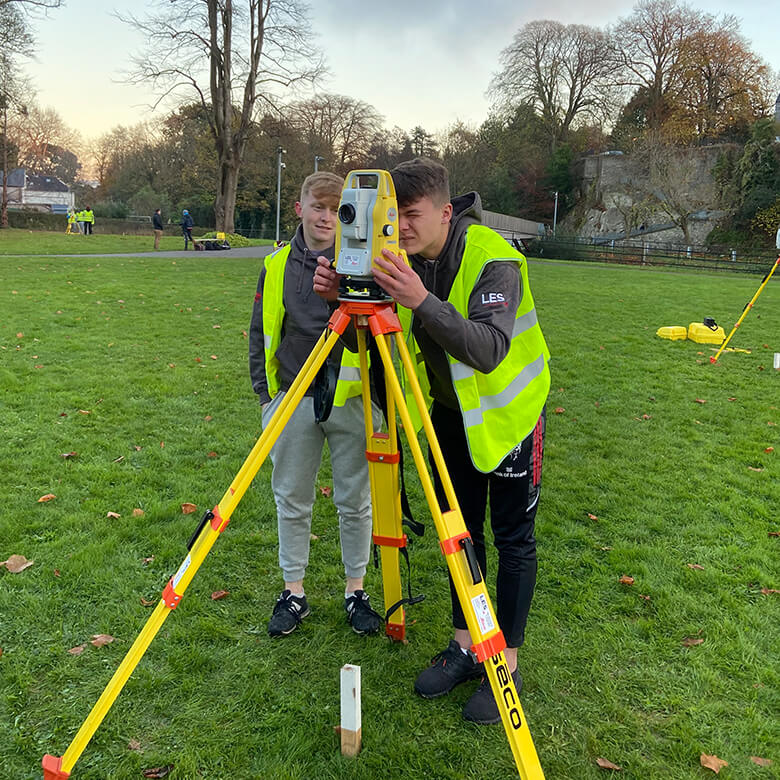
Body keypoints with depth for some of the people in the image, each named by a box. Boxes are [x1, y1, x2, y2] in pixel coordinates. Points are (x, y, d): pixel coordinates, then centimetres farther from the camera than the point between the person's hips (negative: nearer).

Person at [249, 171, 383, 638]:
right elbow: (261, 332, 11)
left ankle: (356, 590, 26)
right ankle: (294, 592, 27)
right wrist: (265, 390, 6)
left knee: (356, 501, 9)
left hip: (351, 400, -2)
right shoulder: (277, 266, 6)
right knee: (292, 501, 11)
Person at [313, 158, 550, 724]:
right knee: (459, 530, 13)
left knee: (513, 539, 3)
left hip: (509, 408, -6)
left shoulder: (492, 258, -26)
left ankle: (506, 663, 17)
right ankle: (466, 646, 29)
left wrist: (423, 301, -49)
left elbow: (489, 350, -38)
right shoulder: (403, 258, -6)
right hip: (450, 409, 6)